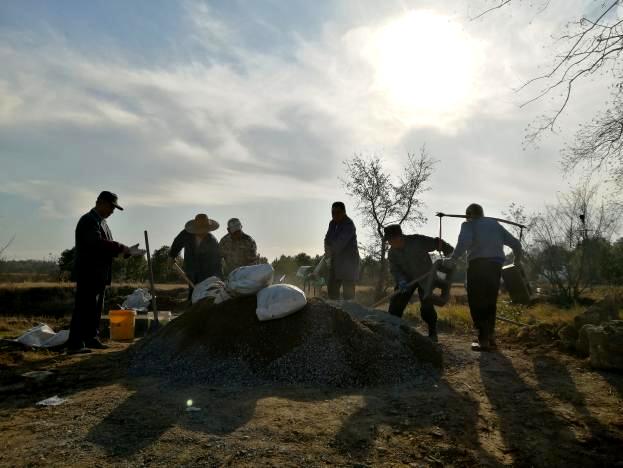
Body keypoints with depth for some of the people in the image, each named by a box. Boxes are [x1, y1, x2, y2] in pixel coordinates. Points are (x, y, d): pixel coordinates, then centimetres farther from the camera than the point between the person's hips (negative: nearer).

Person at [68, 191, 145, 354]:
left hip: (99, 274, 10)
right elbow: (98, 243, -28)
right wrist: (124, 249, -27)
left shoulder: (101, 222, 18)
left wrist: (127, 251, 2)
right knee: (84, 308, -6)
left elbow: (107, 246, 17)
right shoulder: (88, 221, -13)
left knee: (96, 308, 14)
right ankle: (74, 344, -1)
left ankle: (91, 338, 23)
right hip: (88, 273, -10)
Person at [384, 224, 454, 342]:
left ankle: (433, 334, 9)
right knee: (395, 305, -3)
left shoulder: (417, 241, -22)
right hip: (406, 279, 5)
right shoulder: (392, 253, -8)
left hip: (425, 278, -4)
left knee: (427, 307, -11)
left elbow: (437, 243, -18)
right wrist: (401, 281, -31)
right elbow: (394, 270, -13)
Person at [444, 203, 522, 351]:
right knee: (490, 302, 17)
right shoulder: (495, 224, 23)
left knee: (477, 303, 0)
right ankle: (491, 337, 20)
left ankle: (483, 340, -3)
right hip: (496, 266, 6)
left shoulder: (469, 225, 7)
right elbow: (516, 244, 21)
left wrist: (453, 259, -9)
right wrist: (516, 262, 35)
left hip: (478, 265, -5)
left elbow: (464, 242, -16)